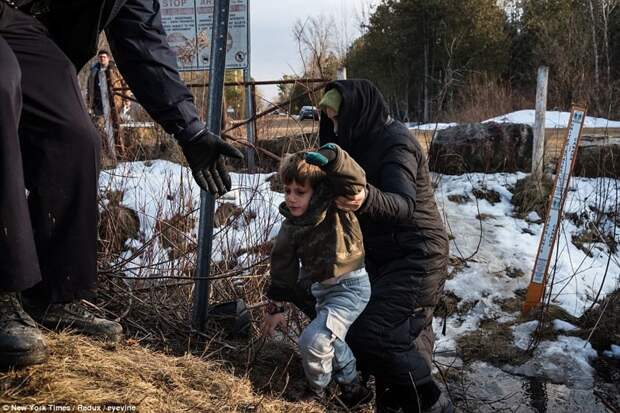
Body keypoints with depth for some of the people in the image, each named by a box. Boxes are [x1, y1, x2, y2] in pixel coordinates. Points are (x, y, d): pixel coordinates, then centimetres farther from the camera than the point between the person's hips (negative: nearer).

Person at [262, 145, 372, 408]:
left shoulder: (336, 208, -16)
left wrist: (330, 157, -47)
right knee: (331, 339, 23)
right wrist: (276, 306, 8)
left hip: (351, 287, -7)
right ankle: (352, 388, 48)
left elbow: (354, 182, -35)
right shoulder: (291, 226, -1)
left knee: (313, 340, -16)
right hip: (321, 288, 8)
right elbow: (283, 267, 5)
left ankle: (316, 391, 12)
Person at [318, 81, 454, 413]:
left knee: (368, 334, -19)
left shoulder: (396, 142, -18)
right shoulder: (366, 143, 11)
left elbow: (405, 204, -33)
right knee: (407, 340, 18)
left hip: (417, 257, -9)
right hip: (388, 257, 9)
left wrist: (366, 199, -51)